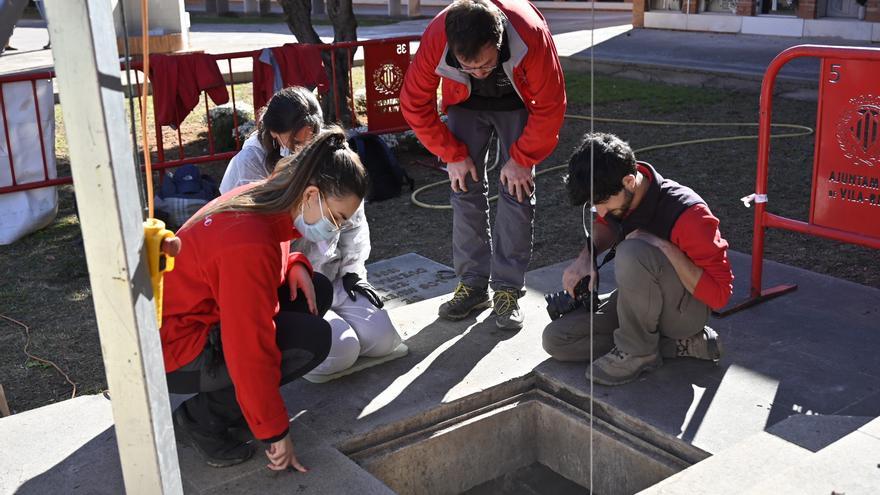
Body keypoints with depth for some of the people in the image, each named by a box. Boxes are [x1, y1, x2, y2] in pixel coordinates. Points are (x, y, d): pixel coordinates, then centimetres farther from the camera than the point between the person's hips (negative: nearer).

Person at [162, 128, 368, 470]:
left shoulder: (262, 197, -3)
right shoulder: (250, 245, -31)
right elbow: (252, 351, -30)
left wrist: (294, 266, -6)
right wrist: (276, 434, -20)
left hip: (206, 316, 10)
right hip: (172, 353, -10)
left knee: (317, 291, 3)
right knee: (313, 338, -22)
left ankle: (229, 395, 7)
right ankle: (200, 419, -6)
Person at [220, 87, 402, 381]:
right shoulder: (250, 164, -14)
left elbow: (353, 220, 8)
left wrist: (353, 270, 2)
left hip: (330, 275, 5)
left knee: (382, 340, -7)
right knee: (340, 351, -21)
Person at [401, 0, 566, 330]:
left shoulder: (532, 34, -40)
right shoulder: (435, 38, -35)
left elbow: (550, 106, -26)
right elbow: (414, 103, -19)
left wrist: (521, 159, -20)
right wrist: (452, 154, -16)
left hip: (519, 102, -1)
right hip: (466, 103, 2)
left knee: (517, 190, -10)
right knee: (465, 187, -6)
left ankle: (508, 290, -2)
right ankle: (473, 284, 4)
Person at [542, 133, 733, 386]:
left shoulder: (687, 214, -29)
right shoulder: (615, 193, -10)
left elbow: (719, 294, -25)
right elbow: (605, 226, 15)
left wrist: (664, 247, -31)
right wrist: (587, 256, -7)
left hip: (686, 310, -8)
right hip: (641, 300, 8)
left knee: (633, 253, -37)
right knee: (556, 339, -7)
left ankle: (638, 350, -14)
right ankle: (680, 345, -4)